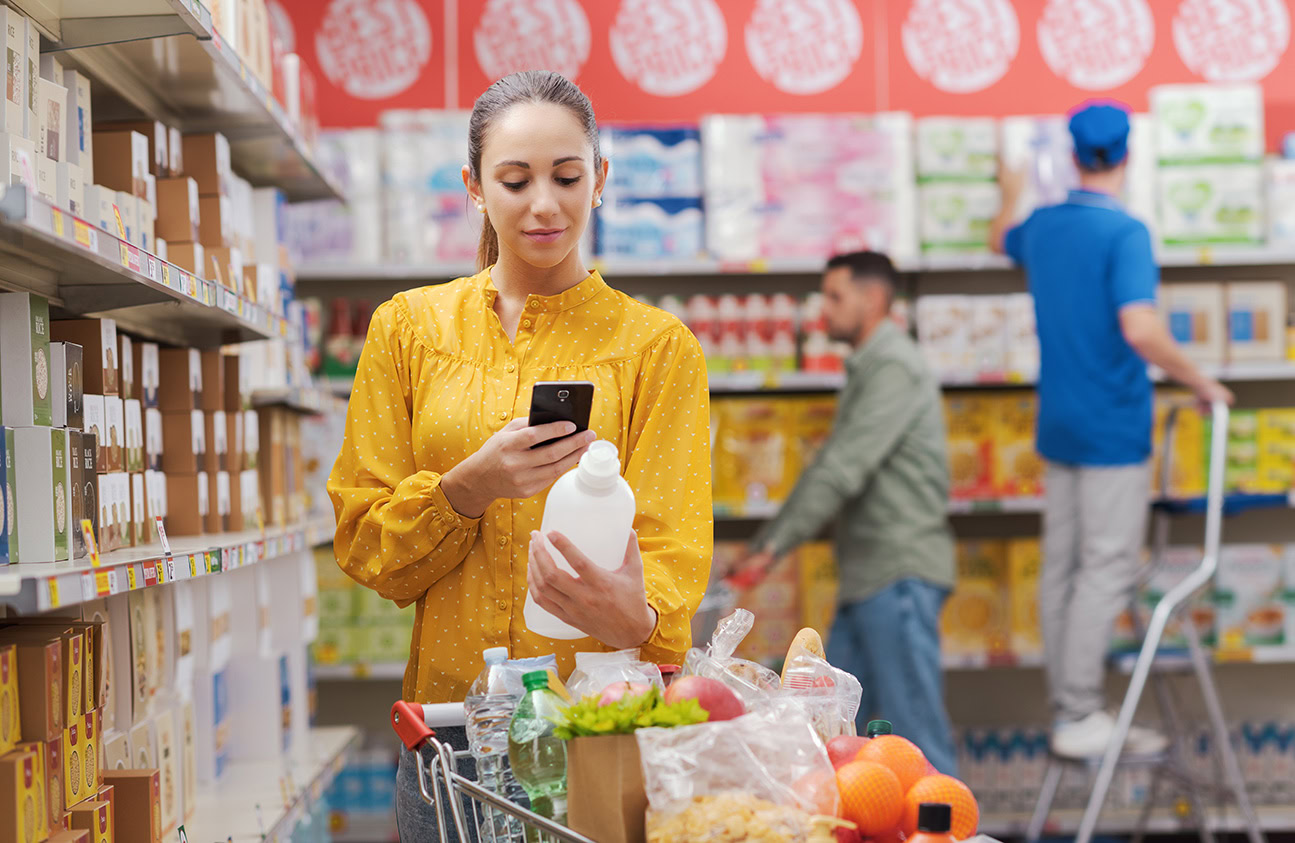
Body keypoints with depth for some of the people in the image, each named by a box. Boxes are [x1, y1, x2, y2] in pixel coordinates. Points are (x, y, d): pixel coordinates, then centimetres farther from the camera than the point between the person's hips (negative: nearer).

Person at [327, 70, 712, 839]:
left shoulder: (657, 343, 2)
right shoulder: (409, 328, 7)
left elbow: (672, 541, -7)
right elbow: (363, 539, 4)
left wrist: (635, 617, -30)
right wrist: (465, 490, -16)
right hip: (451, 710, 2)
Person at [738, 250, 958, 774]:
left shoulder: (895, 369, -11)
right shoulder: (867, 368, 21)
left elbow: (844, 469, -20)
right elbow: (829, 468, 22)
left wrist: (776, 545, -21)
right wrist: (763, 544, 17)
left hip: (900, 575, -10)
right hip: (869, 576, 10)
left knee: (915, 725, -7)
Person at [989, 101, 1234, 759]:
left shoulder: (1042, 227, 7)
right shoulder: (1124, 233, -16)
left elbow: (1001, 240, 32)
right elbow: (1140, 330, -28)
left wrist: (1010, 197, 53)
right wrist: (1200, 383, -14)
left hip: (1058, 426, 8)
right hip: (1113, 428, -8)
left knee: (1061, 568, 10)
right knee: (1106, 570, -4)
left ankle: (1067, 707, 16)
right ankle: (1079, 718, -4)